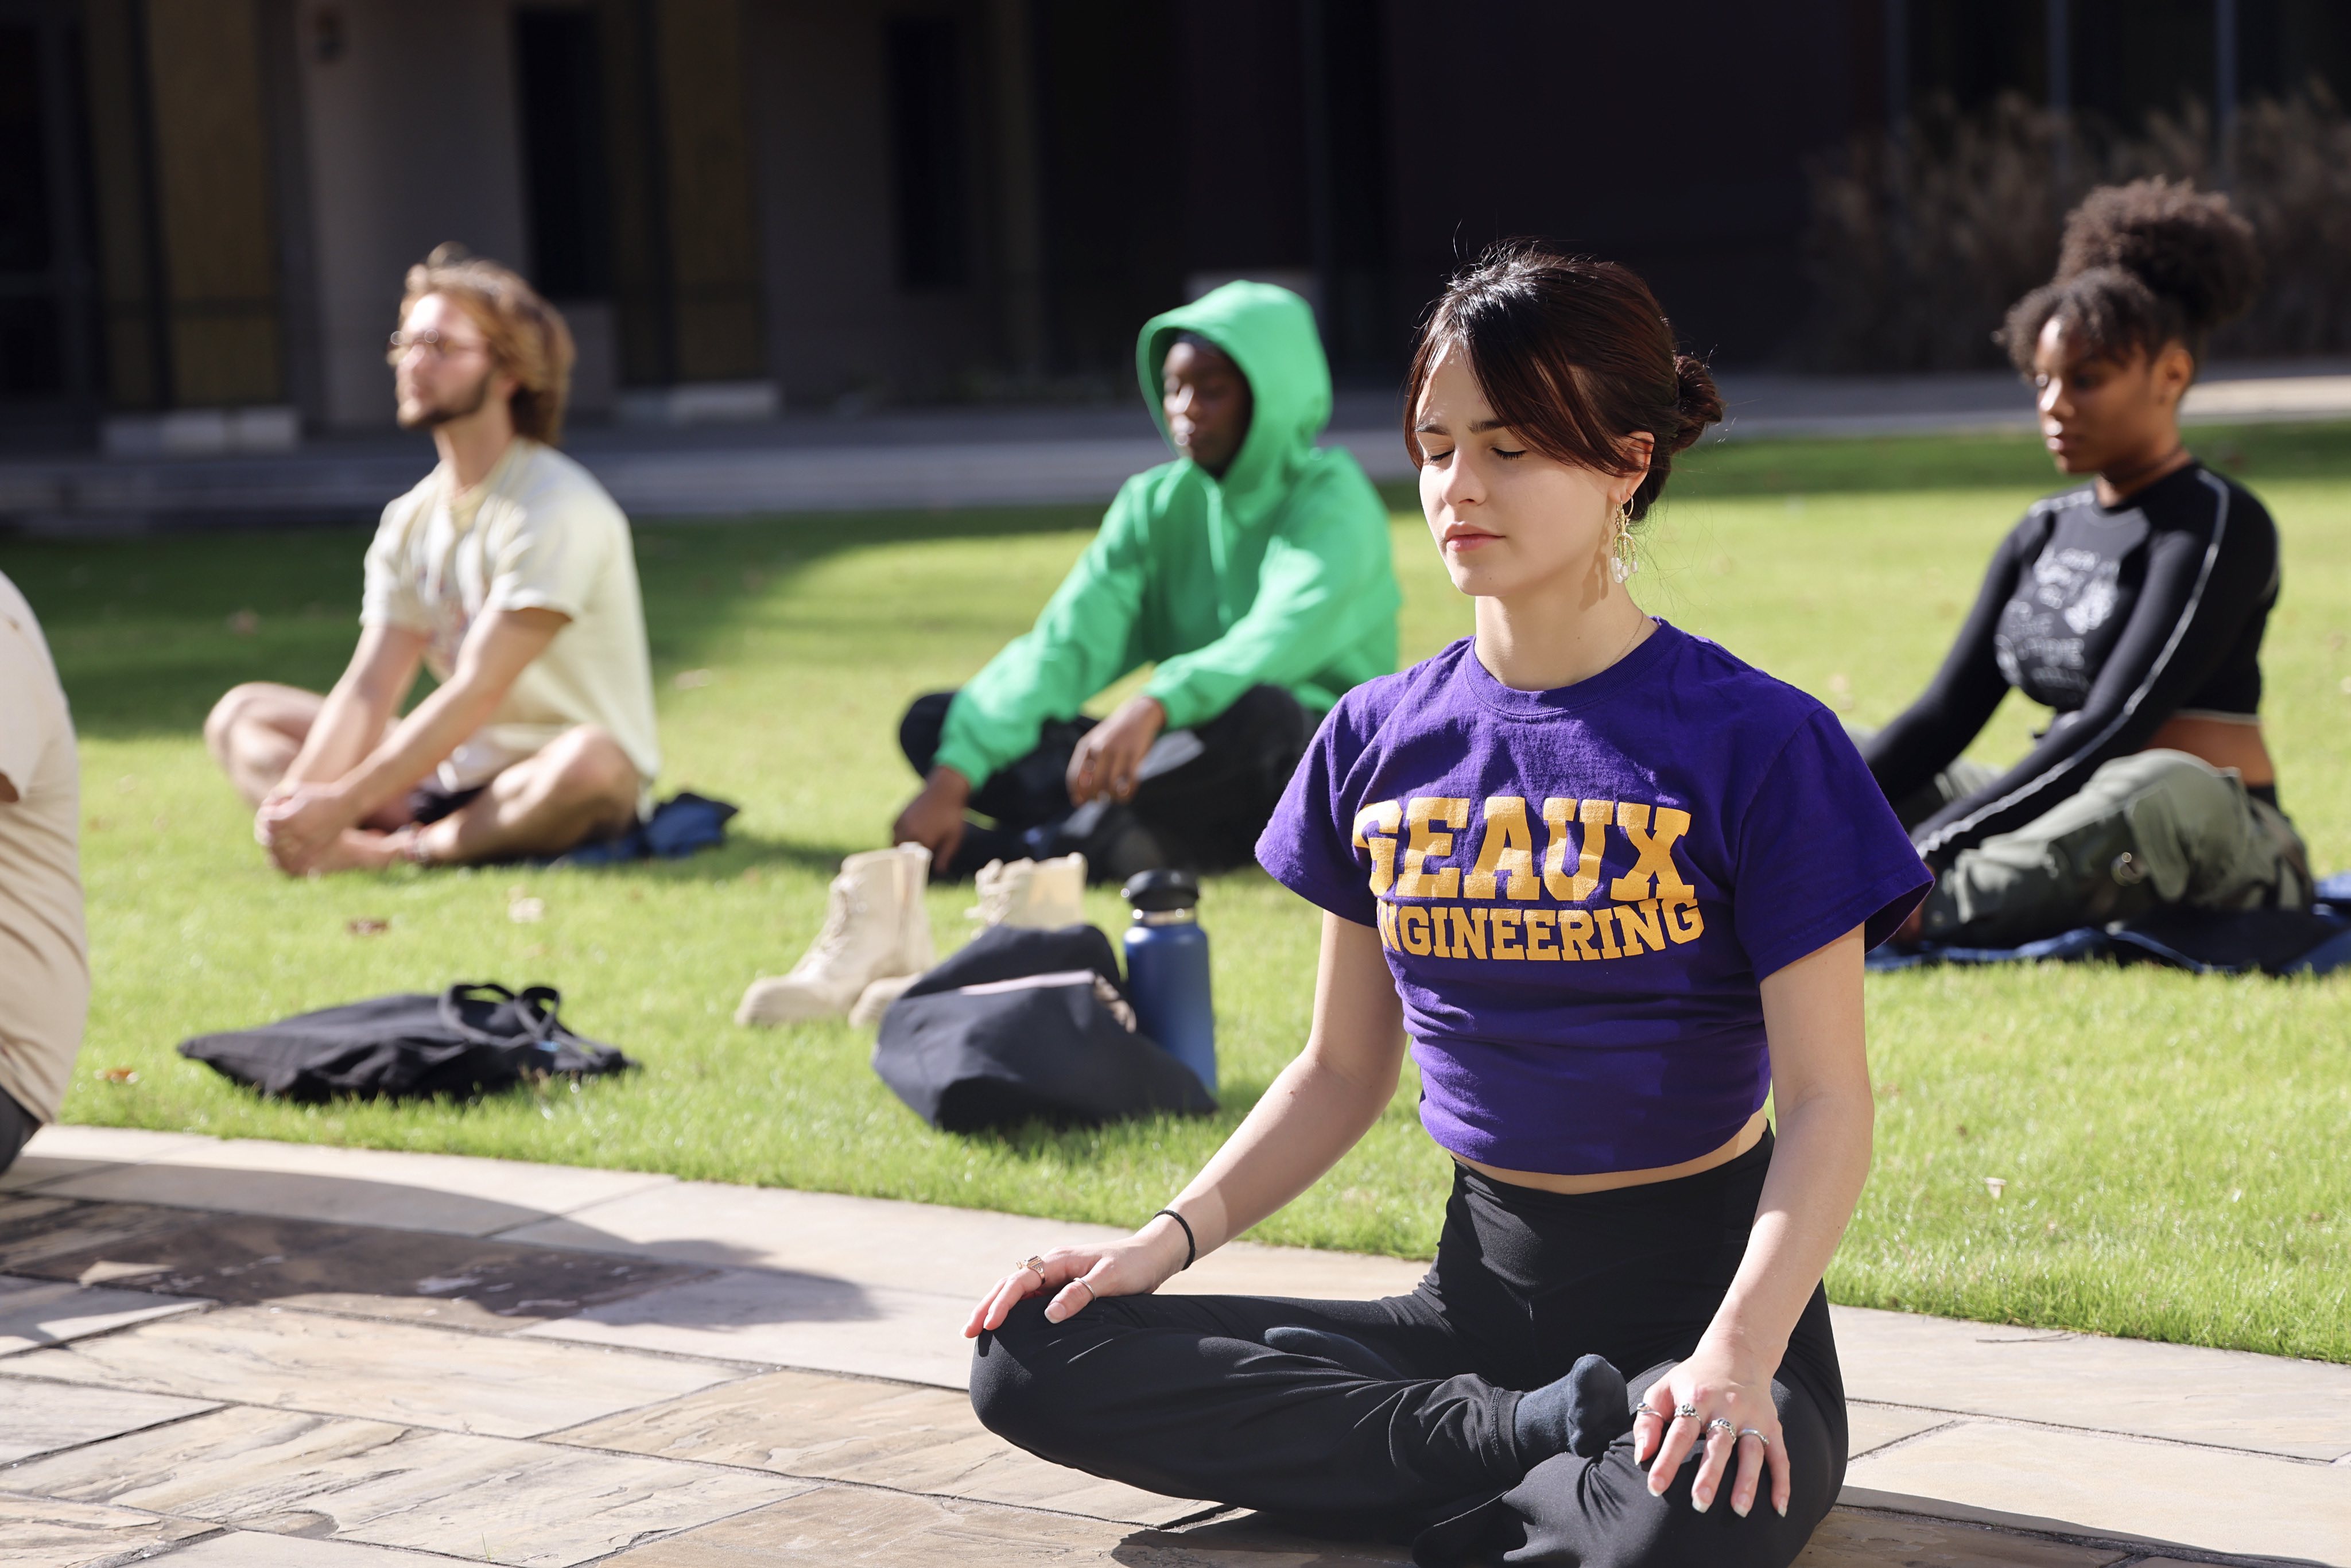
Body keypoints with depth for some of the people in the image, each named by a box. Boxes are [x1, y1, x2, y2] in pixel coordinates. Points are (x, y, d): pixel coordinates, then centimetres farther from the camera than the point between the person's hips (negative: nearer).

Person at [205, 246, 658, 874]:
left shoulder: (556, 507, -17)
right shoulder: (408, 522, 7)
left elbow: (477, 692, -23)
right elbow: (368, 689, -2)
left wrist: (343, 805, -26)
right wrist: (298, 798, -21)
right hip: (456, 772, 7)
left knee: (587, 761, -41)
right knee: (240, 715, 4)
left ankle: (390, 853, -25)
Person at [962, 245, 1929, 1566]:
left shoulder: (1757, 745, -8)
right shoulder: (1379, 742, 6)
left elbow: (1828, 1099, -11)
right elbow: (1343, 1071, 15)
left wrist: (1737, 1356, -27)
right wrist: (1170, 1239, -1)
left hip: (1699, 1294, -6)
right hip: (1480, 1291, 6)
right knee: (1033, 1359, -11)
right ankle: (1530, 1436, -14)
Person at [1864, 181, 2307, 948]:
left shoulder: (2218, 524, -9)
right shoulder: (2044, 534, 15)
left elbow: (2113, 727, -20)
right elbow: (1944, 715, 10)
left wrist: (1933, 847, -27)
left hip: (2219, 855, -8)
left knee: (2165, 788, -41)